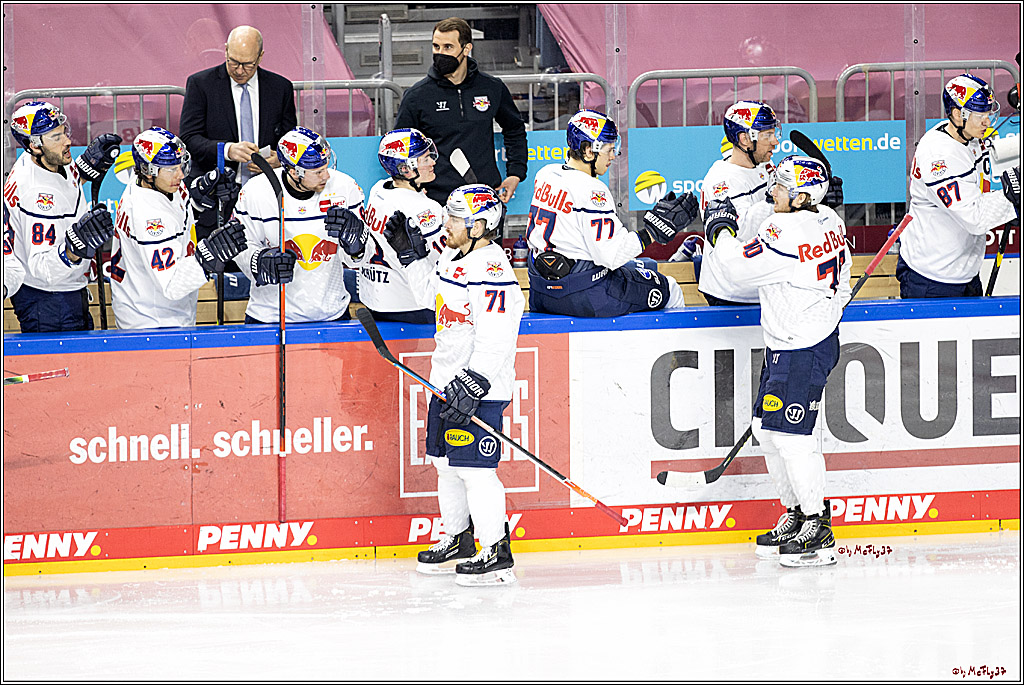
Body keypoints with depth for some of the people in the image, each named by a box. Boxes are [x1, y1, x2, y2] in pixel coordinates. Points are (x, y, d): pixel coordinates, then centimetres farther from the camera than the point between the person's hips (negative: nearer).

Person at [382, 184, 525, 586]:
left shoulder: (491, 273, -22)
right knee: (445, 463, 18)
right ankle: (458, 541, 32)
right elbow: (432, 295, 29)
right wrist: (411, 255, 20)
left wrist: (472, 386, -29)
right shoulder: (454, 258, 9)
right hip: (448, 381, 10)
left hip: (479, 388, -10)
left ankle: (497, 553, -6)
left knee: (473, 468, -11)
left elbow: (496, 342, -26)